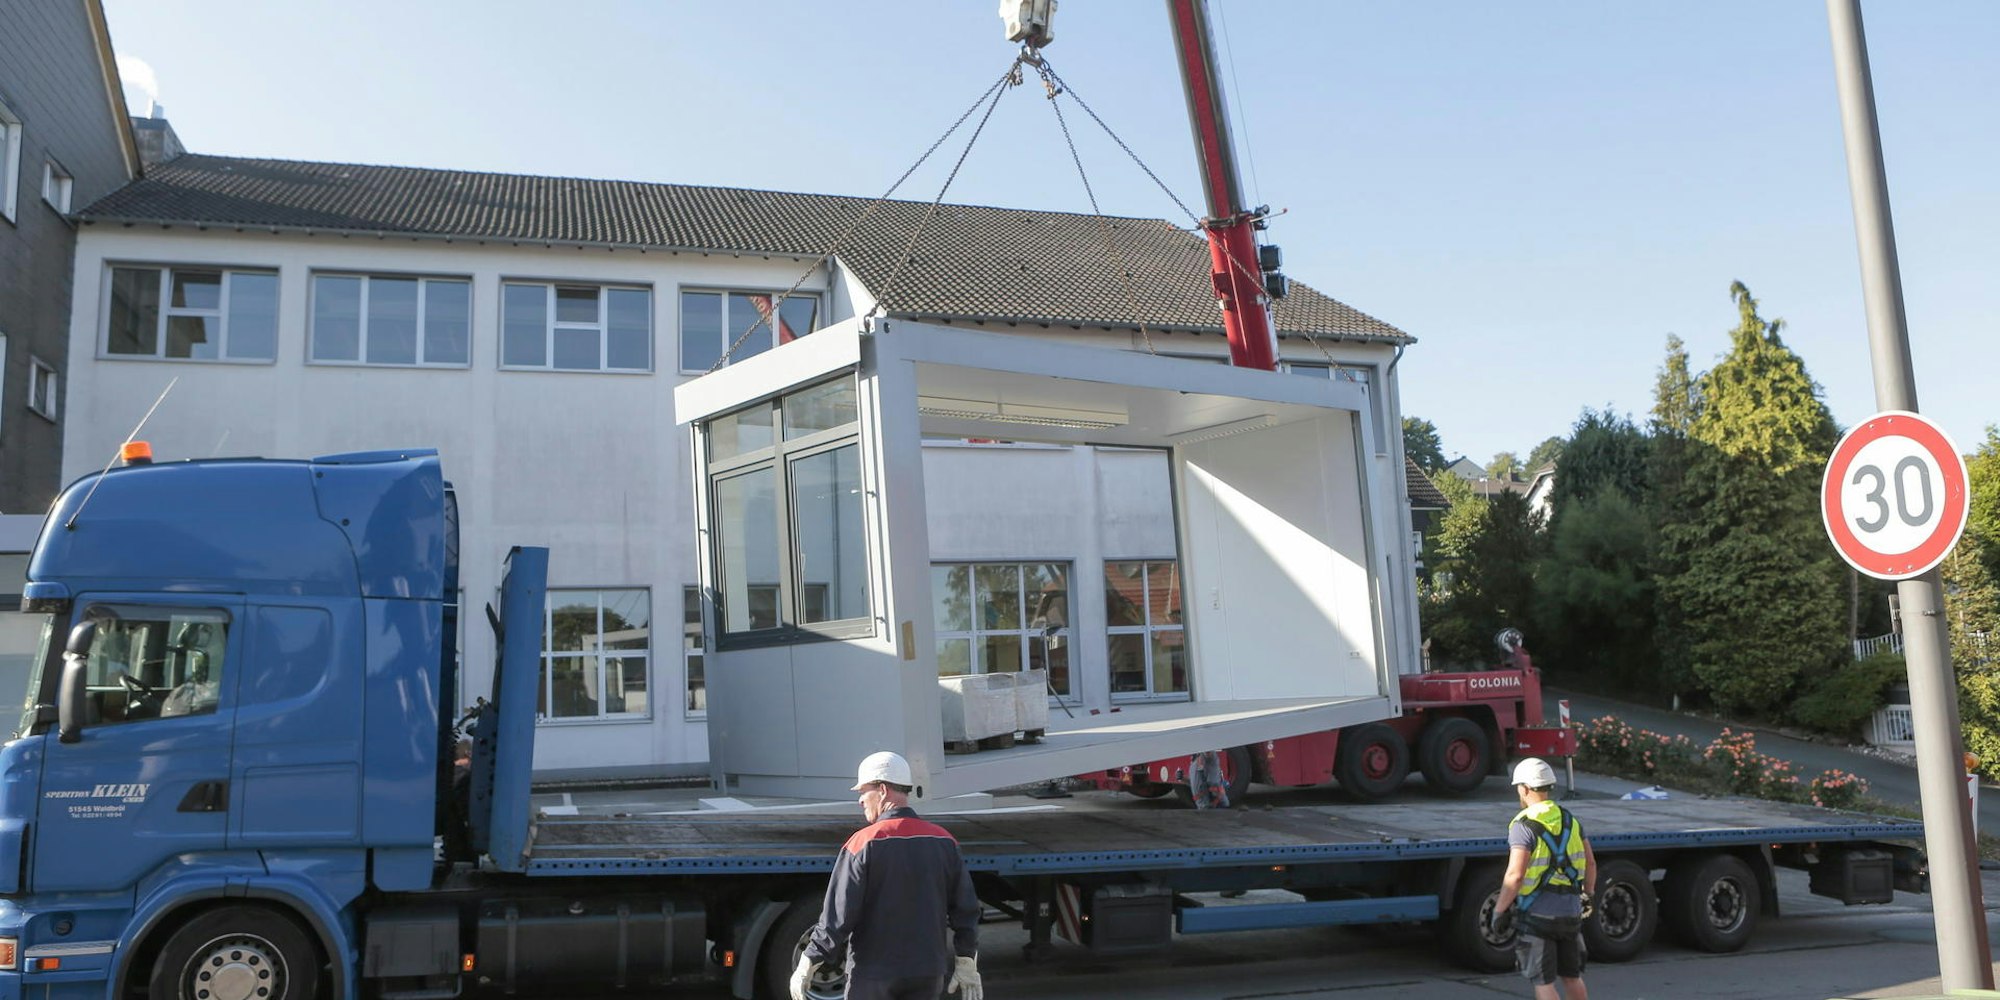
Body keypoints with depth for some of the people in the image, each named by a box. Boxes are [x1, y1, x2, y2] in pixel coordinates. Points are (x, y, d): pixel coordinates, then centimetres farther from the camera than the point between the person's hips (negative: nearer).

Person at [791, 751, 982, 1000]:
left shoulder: (863, 843, -13)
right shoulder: (944, 842, 2)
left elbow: (838, 914, -13)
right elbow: (965, 909, 5)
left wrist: (807, 965, -4)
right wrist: (967, 965, 14)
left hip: (873, 973, -4)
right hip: (927, 973, 4)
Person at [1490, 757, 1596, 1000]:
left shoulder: (1523, 826, -15)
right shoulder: (1571, 820, 6)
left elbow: (1515, 875, -22)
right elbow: (1590, 864, 12)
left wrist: (1499, 911, -13)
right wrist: (1587, 895, 28)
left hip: (1536, 915, -6)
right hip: (1570, 912, 6)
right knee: (1572, 977, 20)